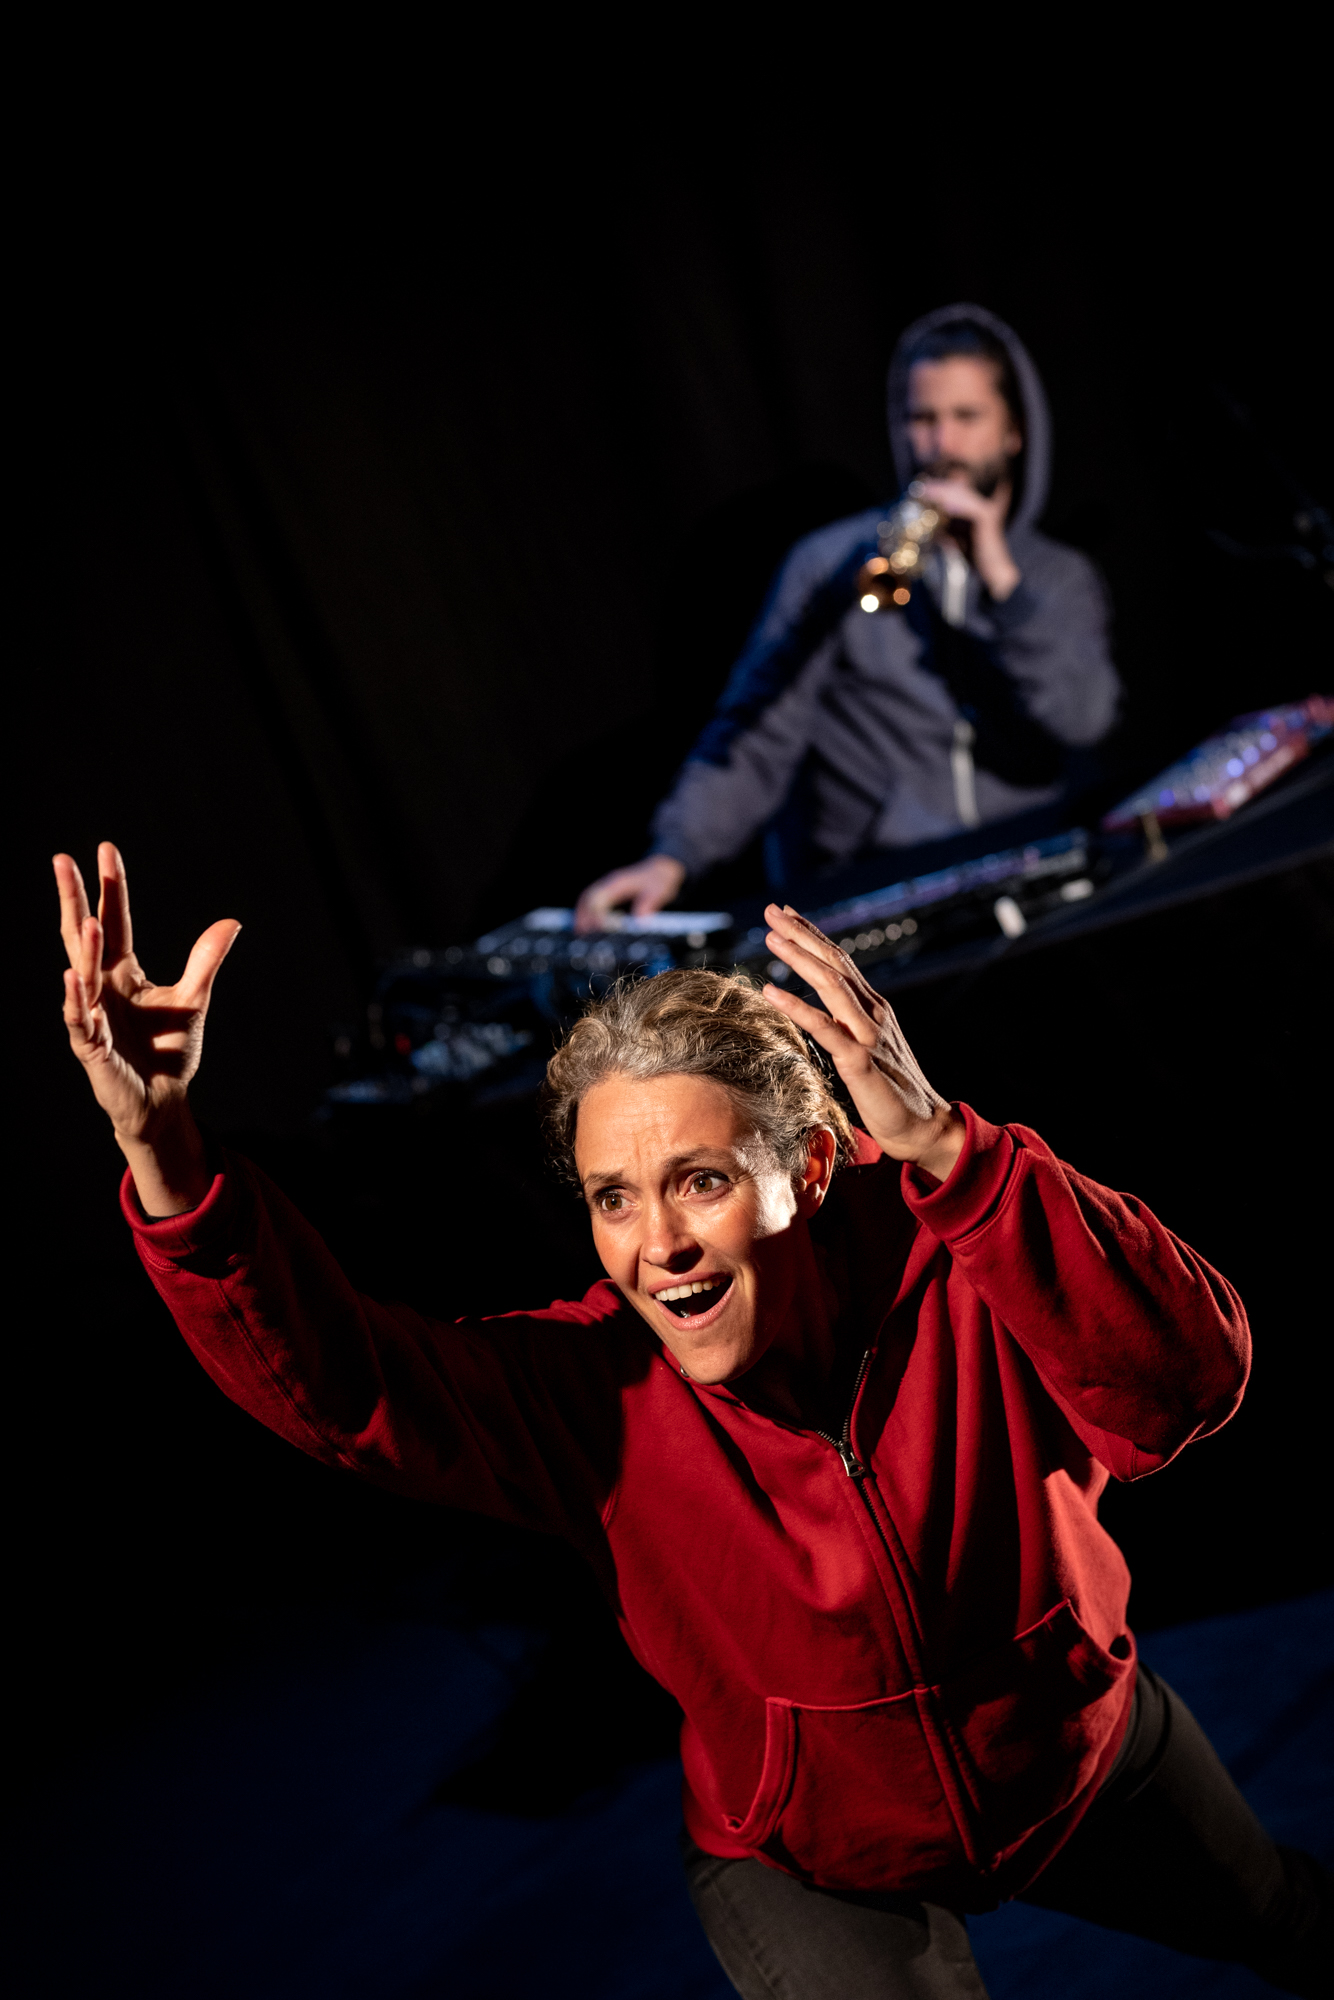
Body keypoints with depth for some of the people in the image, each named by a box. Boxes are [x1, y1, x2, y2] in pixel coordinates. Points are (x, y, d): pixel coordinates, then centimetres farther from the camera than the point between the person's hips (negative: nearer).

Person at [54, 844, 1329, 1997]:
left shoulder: (954, 1260, -31)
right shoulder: (599, 1390, -27)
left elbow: (1186, 1386, -48)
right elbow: (333, 1378, -38)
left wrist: (944, 1148, -61)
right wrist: (161, 1151, -55)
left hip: (1090, 1759, 1)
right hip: (808, 1860, -1)